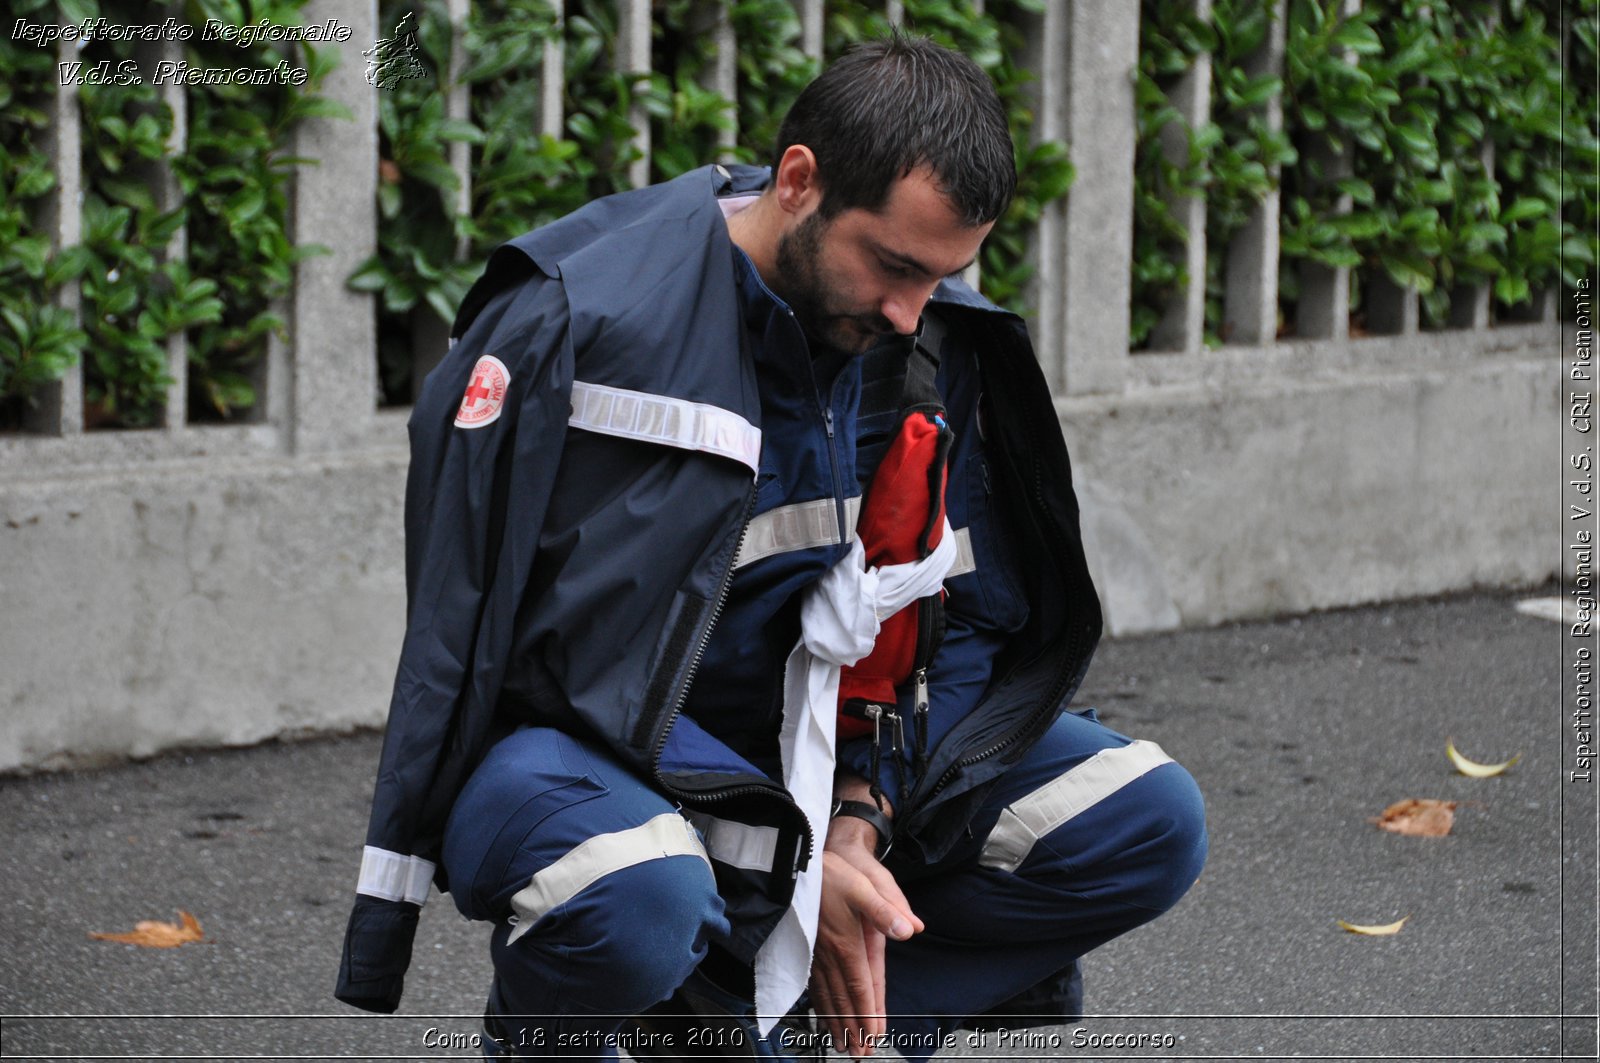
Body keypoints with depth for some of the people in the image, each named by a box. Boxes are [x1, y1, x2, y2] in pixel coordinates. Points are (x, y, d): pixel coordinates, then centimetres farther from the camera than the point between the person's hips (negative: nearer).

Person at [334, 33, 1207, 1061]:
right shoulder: (578, 328, -22)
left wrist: (858, 817, -15)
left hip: (807, 740, 6)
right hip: (583, 742, -6)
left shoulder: (944, 341, -4)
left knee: (1149, 822, -8)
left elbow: (962, 617, 2)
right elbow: (572, 655, -21)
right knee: (637, 899, -41)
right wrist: (790, 867, -23)